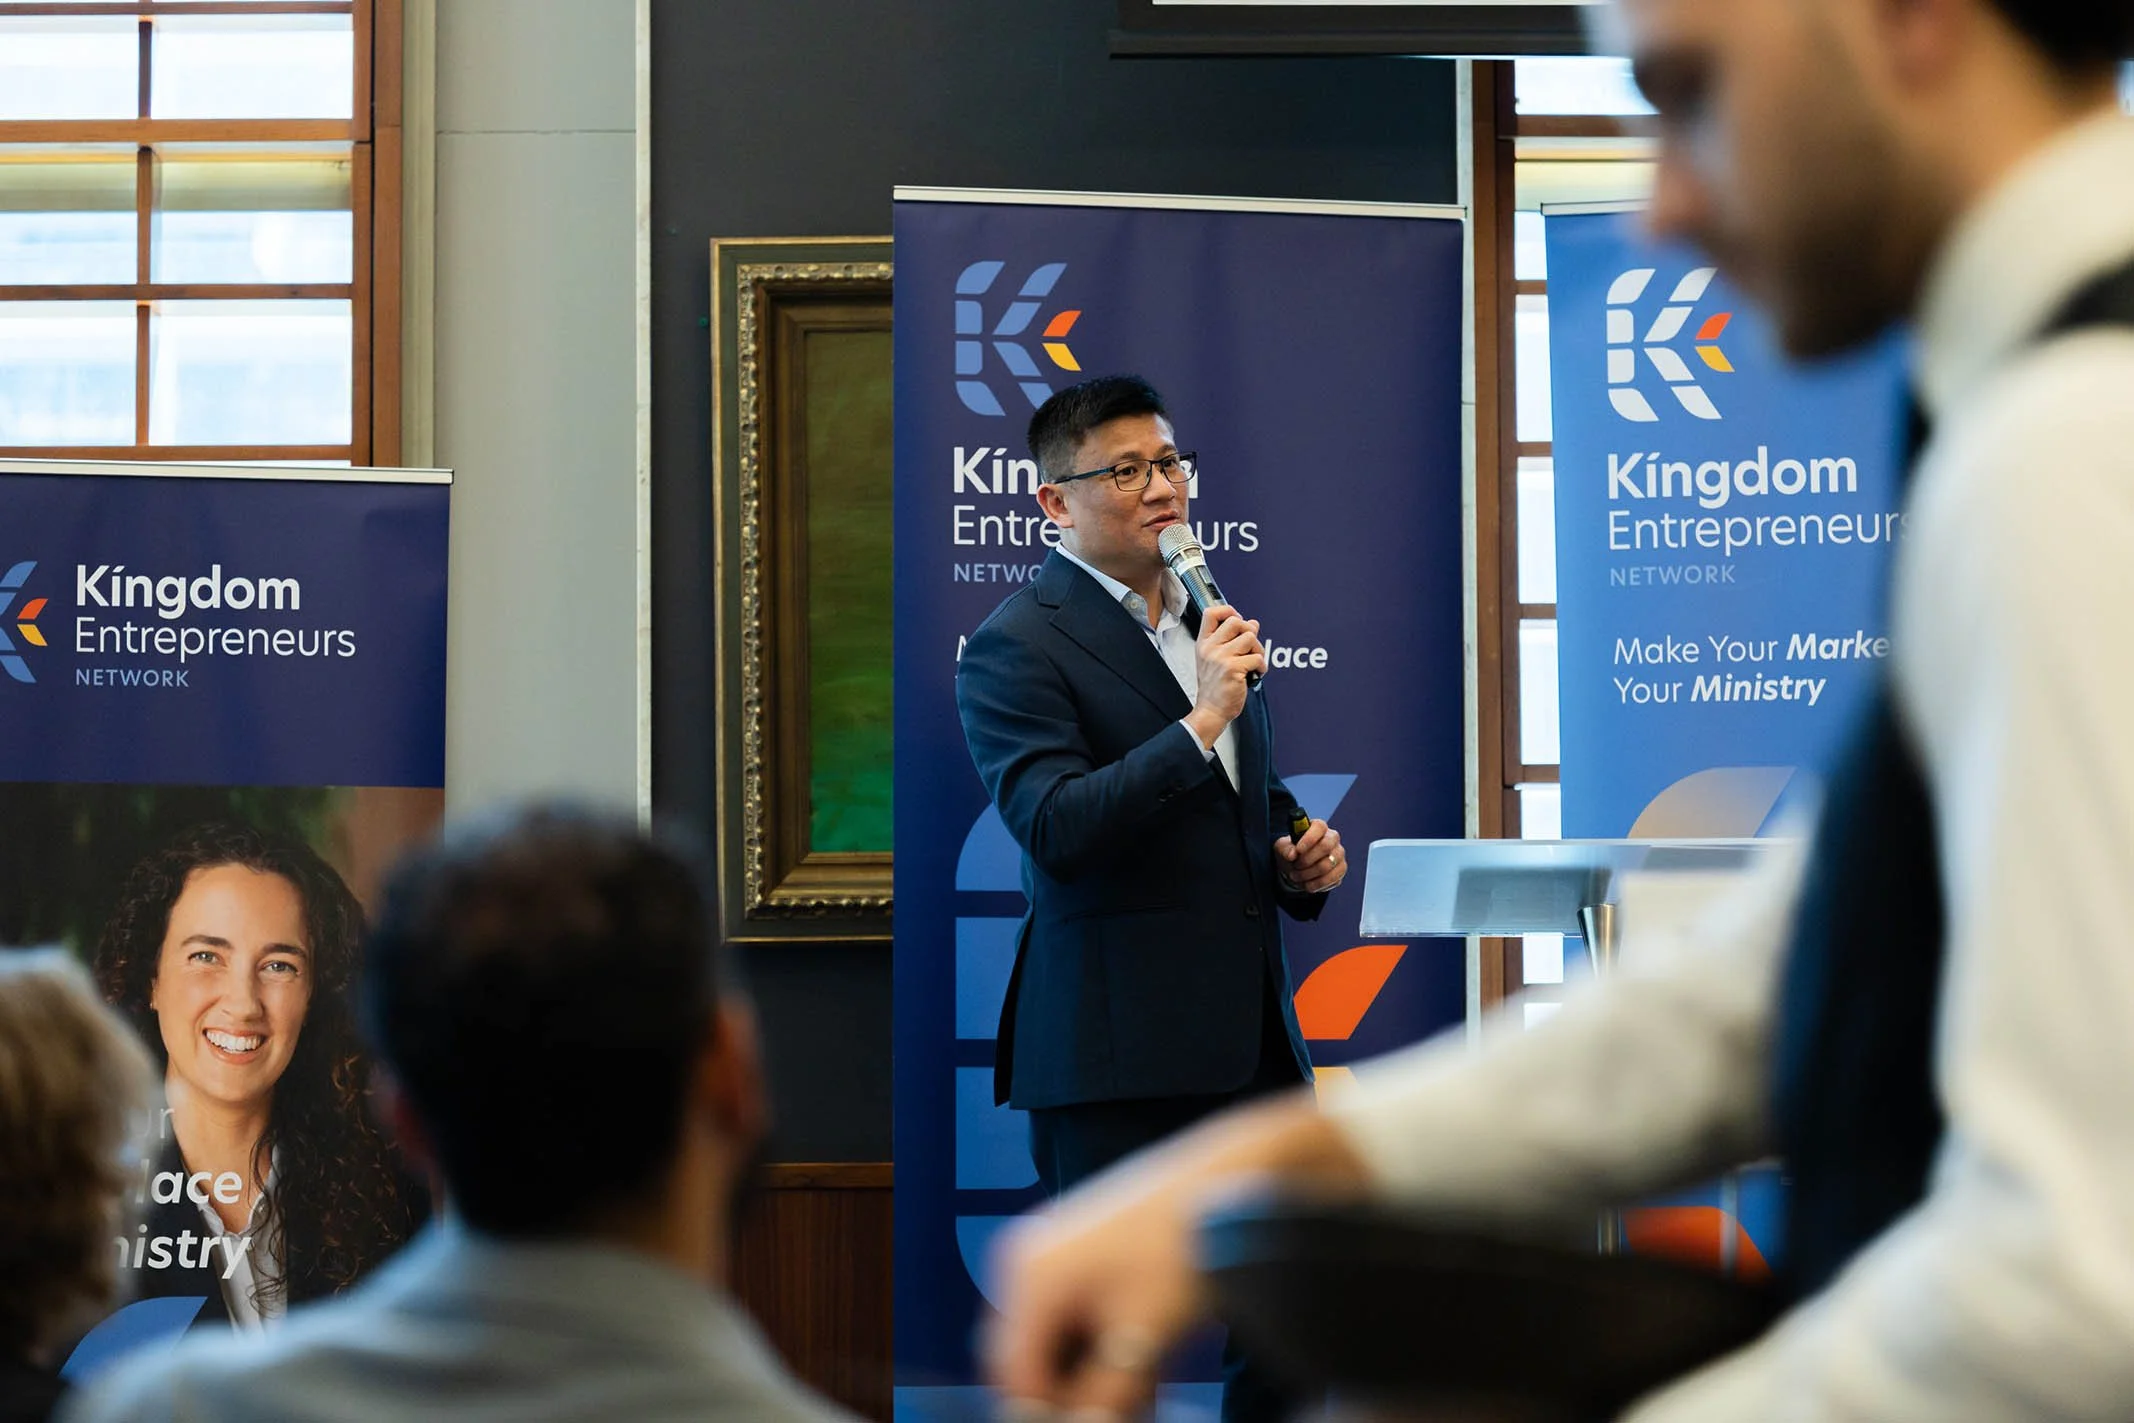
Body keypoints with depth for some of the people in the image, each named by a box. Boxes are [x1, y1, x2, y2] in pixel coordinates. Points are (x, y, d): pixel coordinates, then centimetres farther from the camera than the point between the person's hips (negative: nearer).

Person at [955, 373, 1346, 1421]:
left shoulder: (1205, 624, 16)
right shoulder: (1017, 647, -9)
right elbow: (1052, 827, -22)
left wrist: (1300, 854, 9)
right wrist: (1200, 722, -24)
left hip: (1250, 1031, 8)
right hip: (1116, 1050, -8)